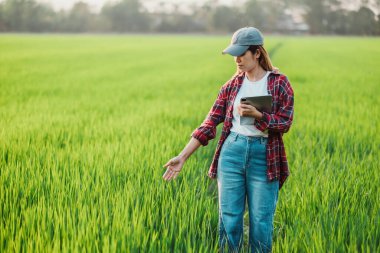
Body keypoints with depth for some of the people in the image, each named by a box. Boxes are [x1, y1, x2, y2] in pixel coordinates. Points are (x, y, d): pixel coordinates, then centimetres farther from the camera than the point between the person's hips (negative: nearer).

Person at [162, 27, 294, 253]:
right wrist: (183, 156, -3)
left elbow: (285, 123, -5)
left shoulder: (279, 83, -1)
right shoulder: (232, 85, 6)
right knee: (229, 218, 4)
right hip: (232, 152, 2)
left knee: (261, 221, 3)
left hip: (264, 156, -2)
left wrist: (257, 115, -22)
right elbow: (210, 123, 3)